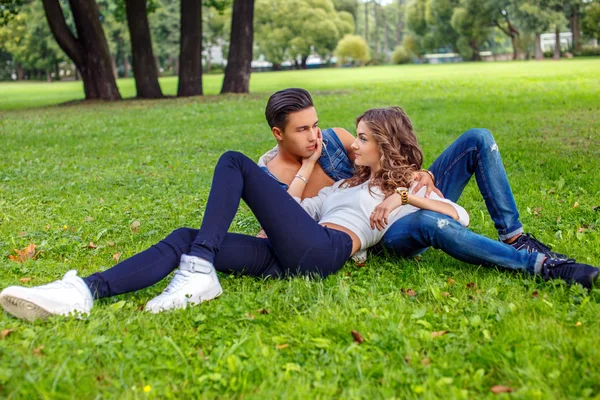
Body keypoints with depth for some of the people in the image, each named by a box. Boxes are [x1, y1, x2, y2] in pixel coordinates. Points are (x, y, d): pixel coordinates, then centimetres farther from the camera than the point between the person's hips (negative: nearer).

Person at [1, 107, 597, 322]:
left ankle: (198, 275, -27)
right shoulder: (345, 185, 38)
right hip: (292, 252, 7)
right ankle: (83, 293, -28)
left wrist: (414, 198, 2)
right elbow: (291, 209, 32)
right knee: (187, 239, -12)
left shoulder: (407, 192, 20)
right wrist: (308, 165, 31)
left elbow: (461, 219, 10)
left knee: (234, 162, -14)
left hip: (323, 251, -7)